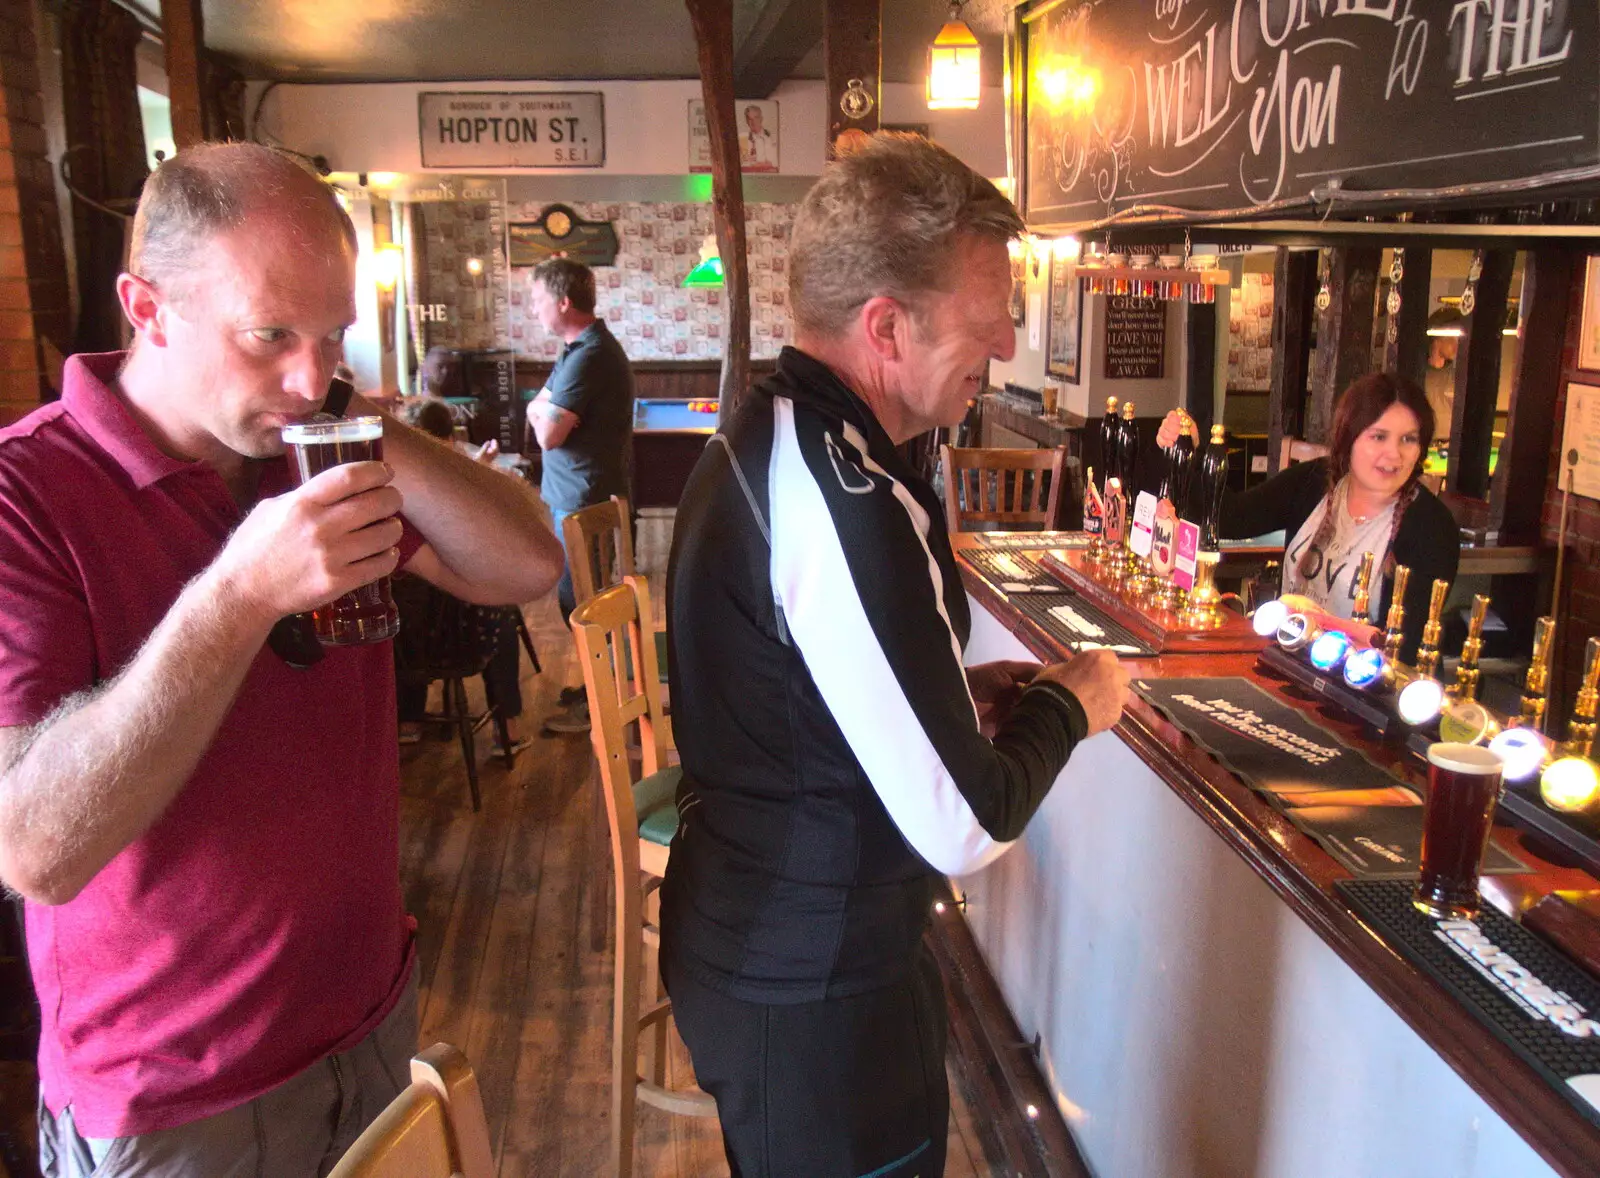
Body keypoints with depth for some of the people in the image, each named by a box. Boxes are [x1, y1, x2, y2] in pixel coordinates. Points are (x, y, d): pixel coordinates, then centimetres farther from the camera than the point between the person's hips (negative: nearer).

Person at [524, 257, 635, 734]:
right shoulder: (586, 346, 12)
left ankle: (595, 702, 10)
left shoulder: (587, 358, -22)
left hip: (583, 498, -10)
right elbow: (537, 409, 17)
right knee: (580, 591, 18)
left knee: (577, 596, -1)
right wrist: (546, 411, -2)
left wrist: (542, 411, -4)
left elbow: (547, 435, -22)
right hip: (577, 491, 10)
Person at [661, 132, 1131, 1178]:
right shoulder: (849, 502, -29)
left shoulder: (756, 442, 2)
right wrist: (1069, 706, -8)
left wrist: (965, 692, 5)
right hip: (815, 993, -9)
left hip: (735, 936, 9)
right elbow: (966, 829, -26)